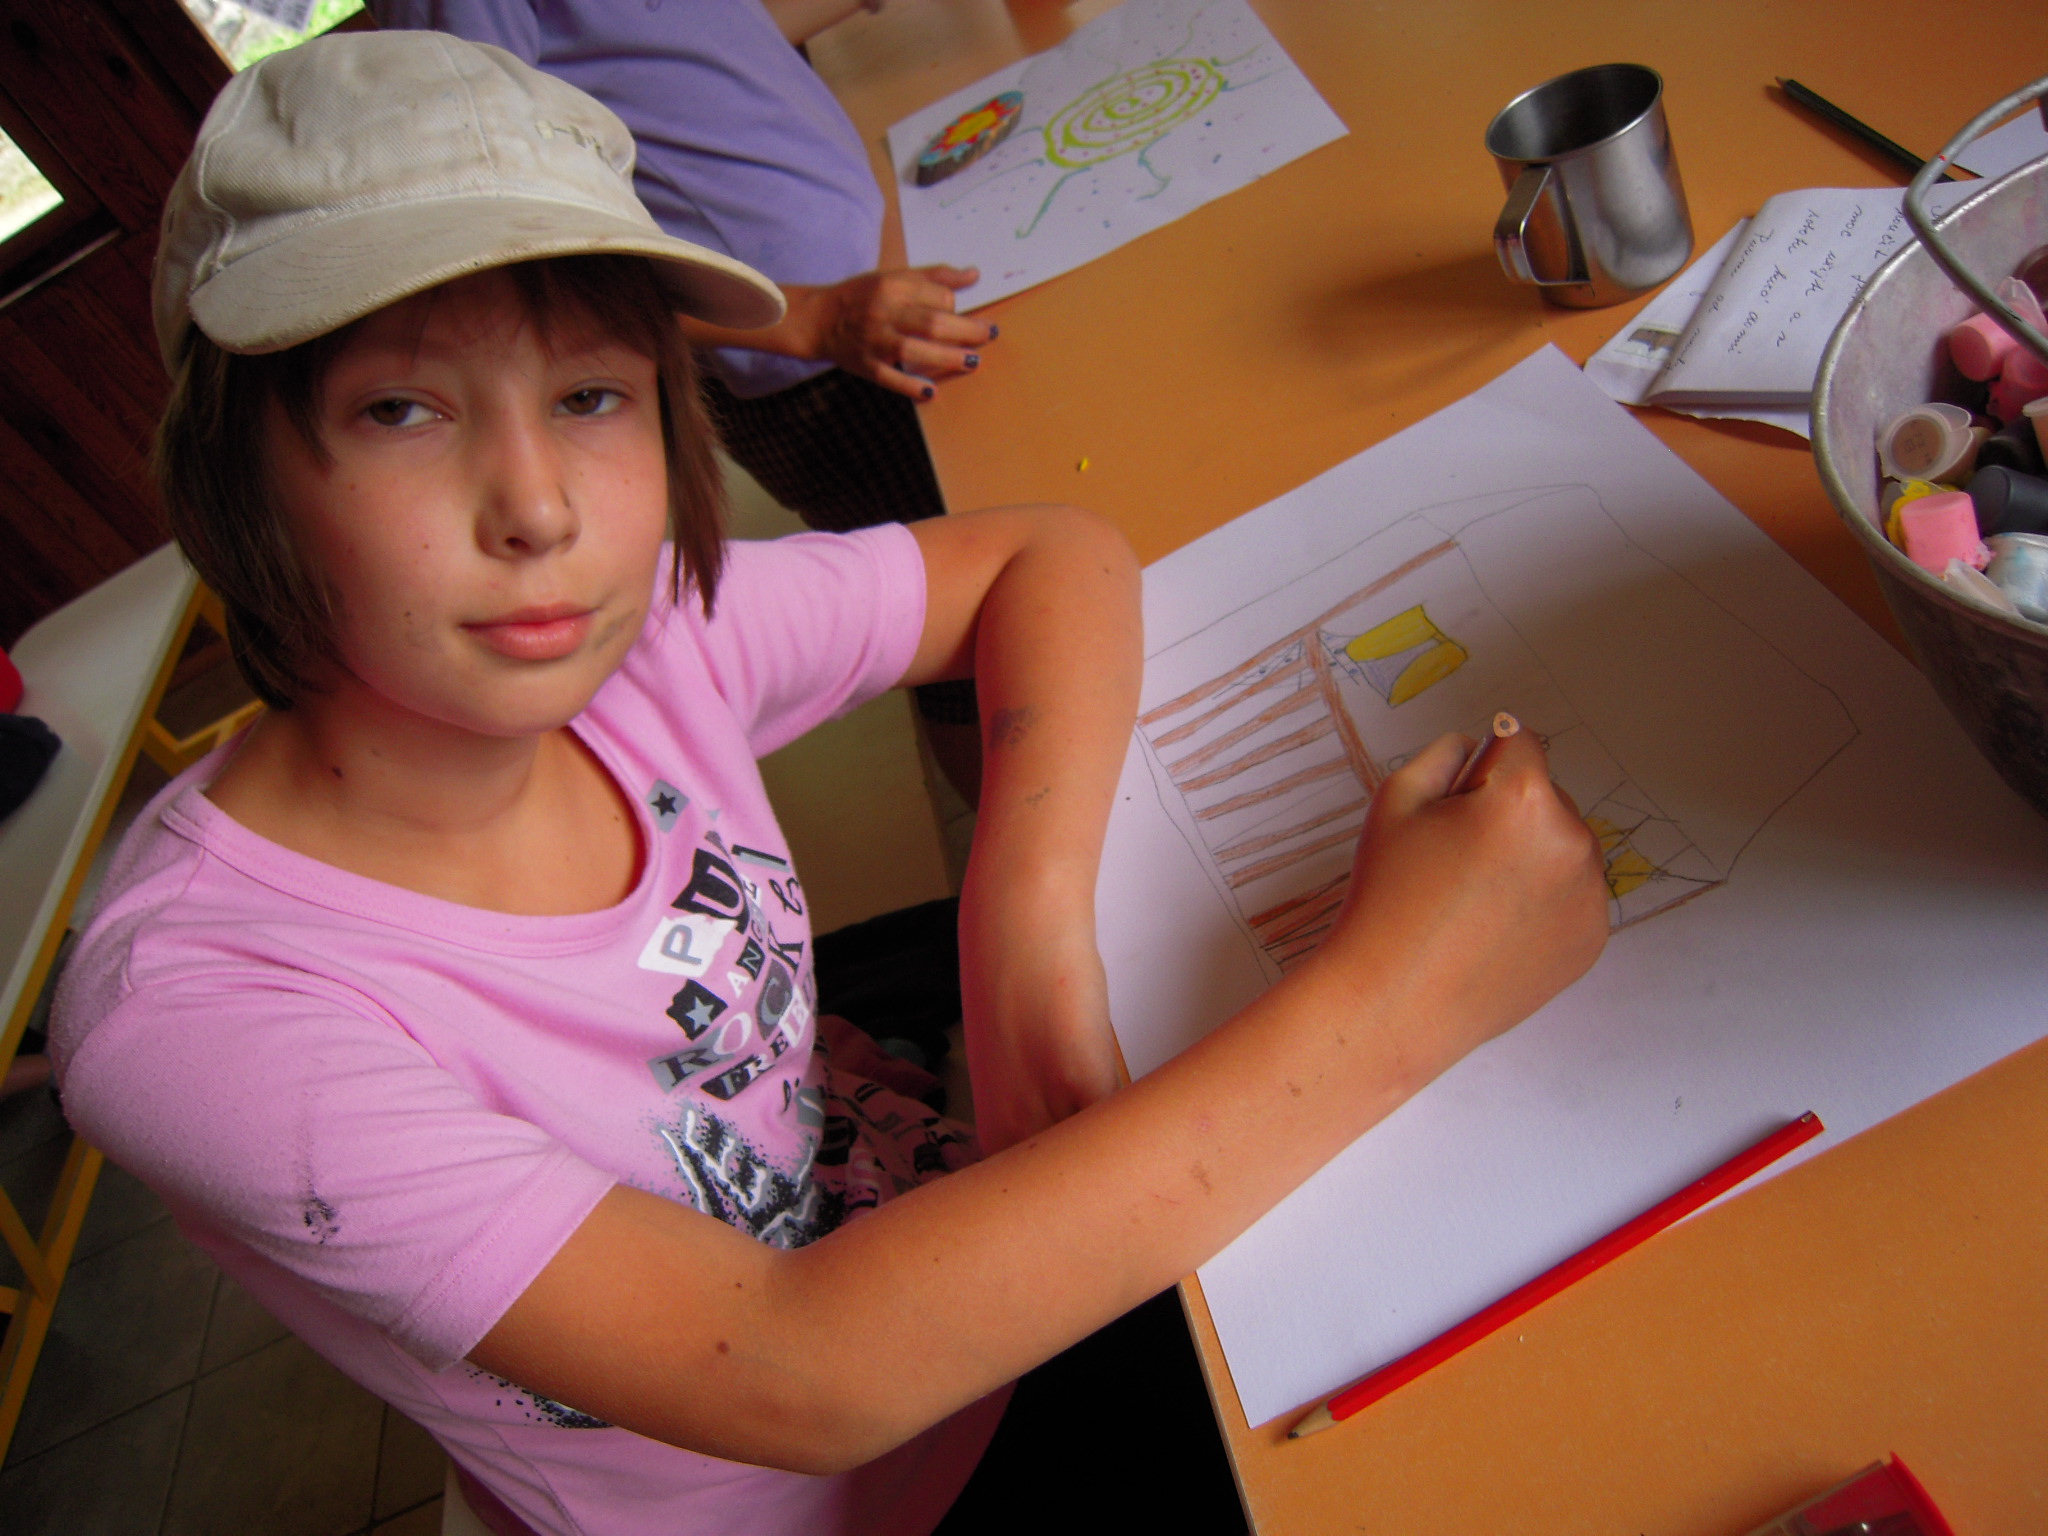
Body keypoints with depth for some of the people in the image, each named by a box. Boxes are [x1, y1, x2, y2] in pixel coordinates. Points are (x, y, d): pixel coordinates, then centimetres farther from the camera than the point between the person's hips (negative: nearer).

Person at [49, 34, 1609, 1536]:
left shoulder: (645, 631, -17)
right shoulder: (192, 1007, -29)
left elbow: (1052, 557, -5)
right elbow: (797, 1380, -34)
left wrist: (1032, 922, -22)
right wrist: (1389, 1001, -39)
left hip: (992, 1286, 4)